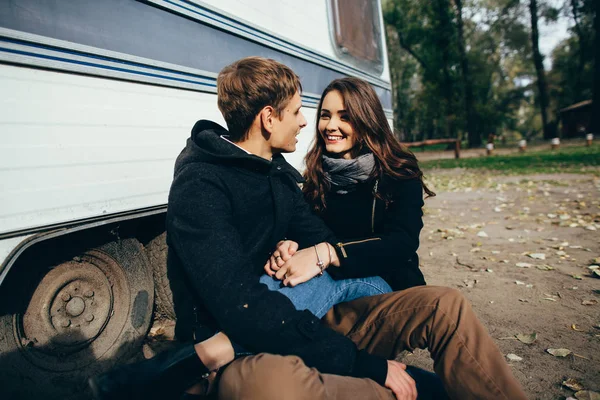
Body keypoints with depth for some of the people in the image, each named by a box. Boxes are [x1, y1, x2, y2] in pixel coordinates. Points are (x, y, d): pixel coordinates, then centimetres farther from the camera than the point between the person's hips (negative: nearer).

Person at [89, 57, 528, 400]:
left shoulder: (277, 169, 9)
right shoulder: (200, 185, -17)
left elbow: (318, 233, 14)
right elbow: (246, 311, -26)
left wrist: (322, 253, -14)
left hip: (302, 321, 7)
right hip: (248, 351, -6)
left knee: (446, 305, -7)